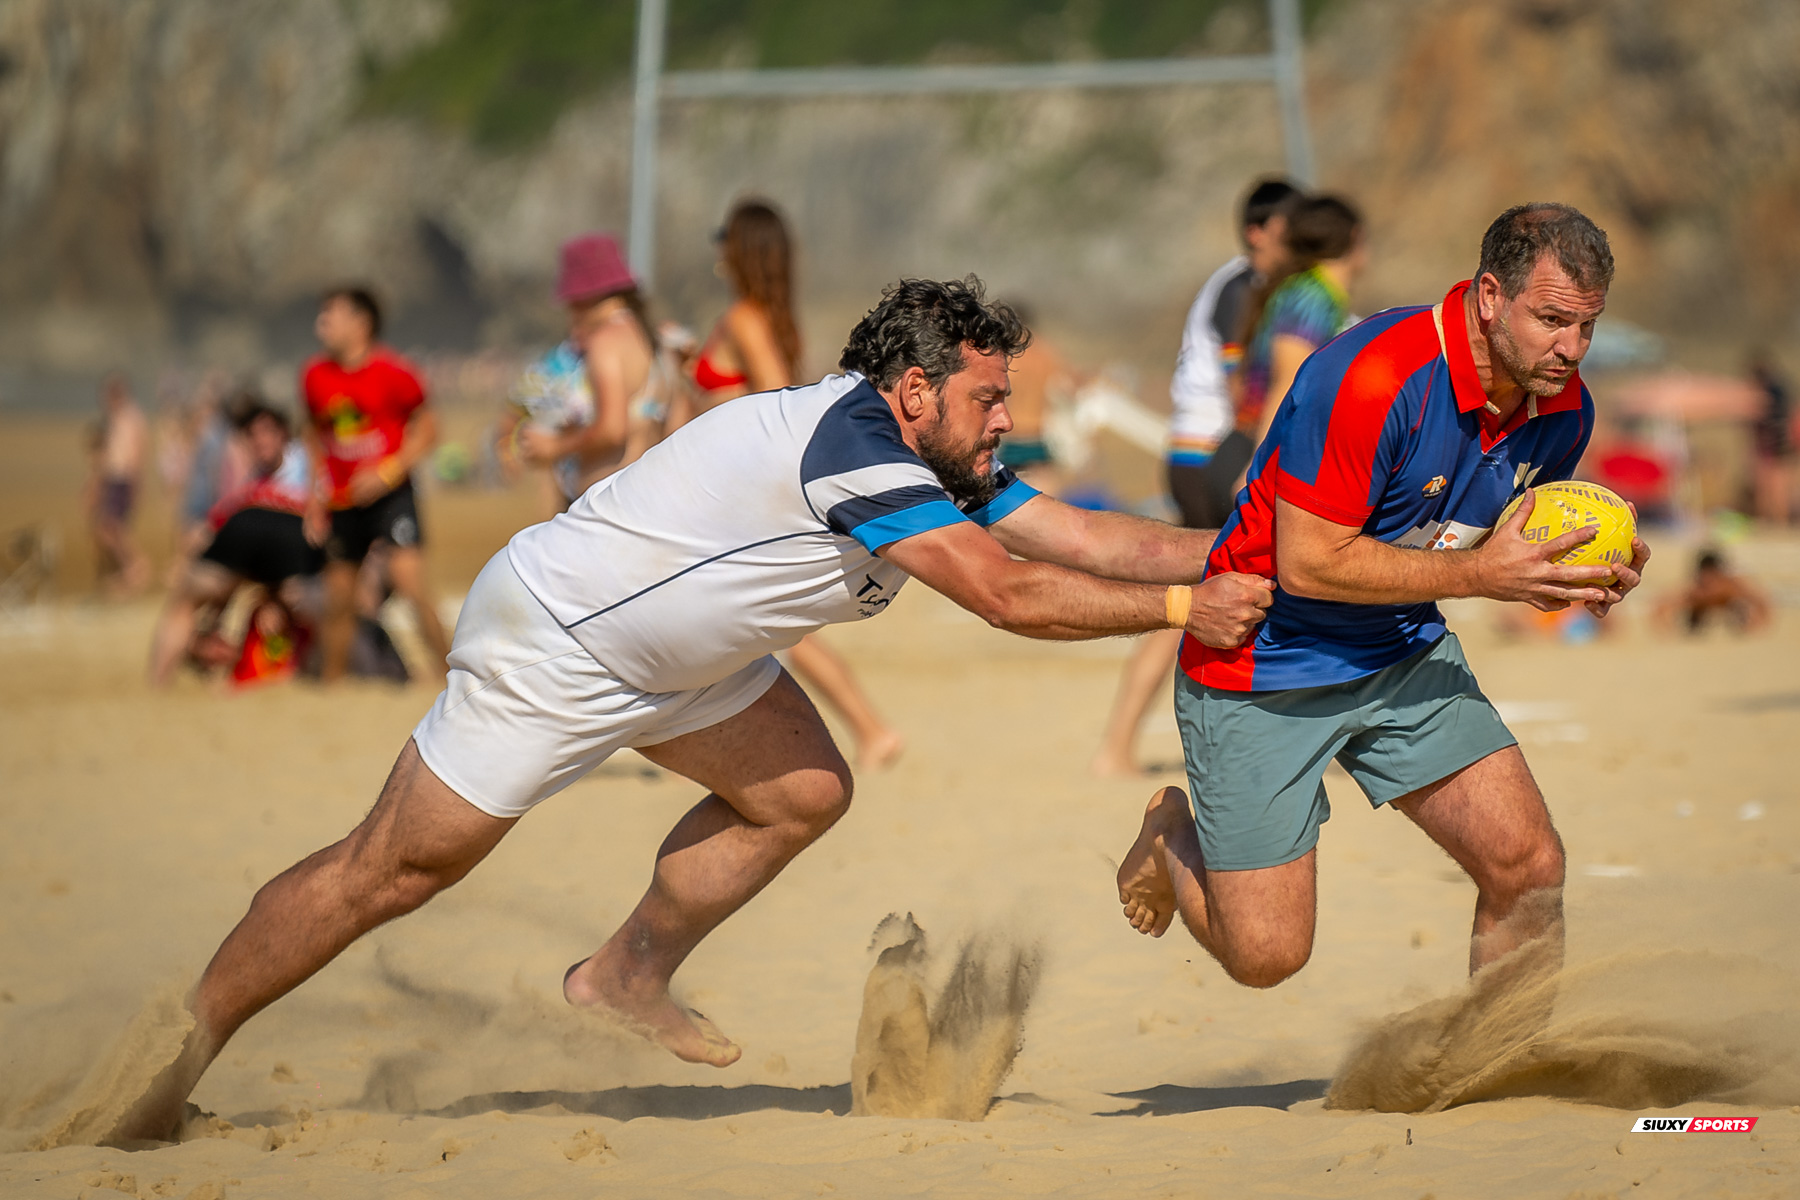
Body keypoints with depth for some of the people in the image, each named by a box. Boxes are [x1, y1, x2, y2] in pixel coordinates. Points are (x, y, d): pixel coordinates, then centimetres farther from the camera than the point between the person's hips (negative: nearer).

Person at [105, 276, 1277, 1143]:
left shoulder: (945, 467, 0)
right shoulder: (853, 445, -29)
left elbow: (1090, 536, 0)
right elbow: (1011, 594, -32)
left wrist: (1253, 557, -8)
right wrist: (1183, 606, -25)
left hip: (669, 650, 10)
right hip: (553, 645, -10)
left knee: (803, 793, 5)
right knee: (395, 868, -4)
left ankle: (628, 979, 21)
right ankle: (158, 1076, 5)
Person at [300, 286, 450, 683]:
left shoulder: (393, 372, -10)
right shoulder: (315, 376, 3)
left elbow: (426, 429, -4)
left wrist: (388, 472, -15)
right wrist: (316, 495, 12)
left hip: (390, 492, -5)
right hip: (342, 501, 5)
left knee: (408, 576, -19)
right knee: (338, 599, 9)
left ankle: (448, 672, -9)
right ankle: (330, 683, 25)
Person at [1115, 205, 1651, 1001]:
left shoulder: (1563, 409, -7)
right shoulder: (1369, 379, -31)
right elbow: (1308, 563, -27)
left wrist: (1581, 576, -12)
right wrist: (1479, 573, -28)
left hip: (1407, 654, 6)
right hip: (1266, 669, -6)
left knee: (1529, 867, -9)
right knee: (1265, 954, -2)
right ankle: (1174, 839, 30)